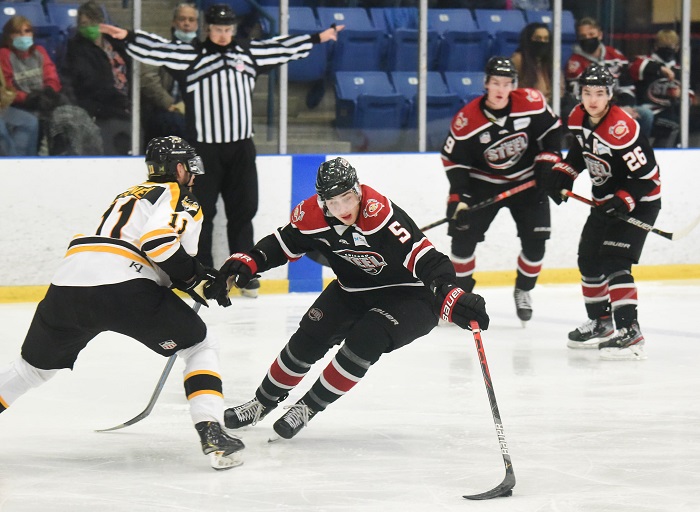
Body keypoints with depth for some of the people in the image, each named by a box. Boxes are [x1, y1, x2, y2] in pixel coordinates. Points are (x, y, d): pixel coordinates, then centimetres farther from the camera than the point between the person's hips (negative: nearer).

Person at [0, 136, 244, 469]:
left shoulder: (130, 195, 35)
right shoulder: (180, 198, 10)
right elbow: (159, 241, -10)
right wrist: (195, 279, 2)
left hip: (68, 284, 7)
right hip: (124, 286, -7)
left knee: (35, 365, 25)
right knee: (200, 349, 9)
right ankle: (211, 436, -7)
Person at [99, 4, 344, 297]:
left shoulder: (248, 54, 10)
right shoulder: (190, 56, -4)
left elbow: (283, 47, 20)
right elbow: (158, 49, -14)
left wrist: (319, 37, 26)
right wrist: (127, 37, -27)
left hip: (241, 148, 4)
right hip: (205, 149, -4)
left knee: (242, 210, 9)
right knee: (202, 212, 1)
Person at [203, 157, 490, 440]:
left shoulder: (381, 215, -35)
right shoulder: (313, 216, -17)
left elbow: (426, 260, -40)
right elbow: (281, 245, 1)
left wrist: (450, 297, -55)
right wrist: (246, 262, -15)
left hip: (409, 297, -5)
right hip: (353, 290, 6)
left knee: (364, 340, -26)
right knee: (310, 337, -7)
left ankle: (309, 407, -8)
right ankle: (263, 402, 17)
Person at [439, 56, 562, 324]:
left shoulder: (531, 103, -18)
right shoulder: (466, 120, -21)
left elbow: (552, 130, -1)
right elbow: (453, 159, -13)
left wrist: (548, 161, -10)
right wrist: (459, 197, -19)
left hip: (527, 180, 1)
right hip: (484, 182, -1)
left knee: (535, 239, -5)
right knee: (463, 234, -8)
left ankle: (523, 291, 19)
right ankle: (461, 292, 11)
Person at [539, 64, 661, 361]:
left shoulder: (622, 128, -28)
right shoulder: (579, 119, -3)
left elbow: (646, 174, -26)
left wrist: (623, 201, -33)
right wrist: (561, 174, 1)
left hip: (639, 202, -9)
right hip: (606, 200, 9)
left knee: (614, 261, -21)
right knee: (589, 259, 16)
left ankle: (629, 331, -26)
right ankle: (600, 323, 34)